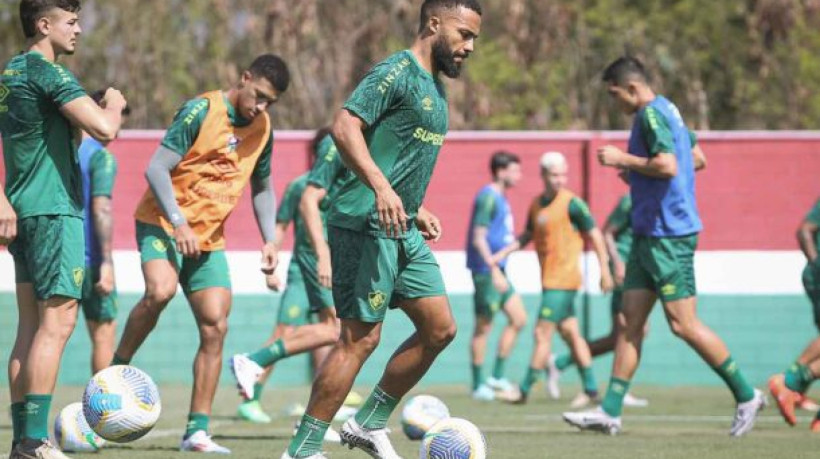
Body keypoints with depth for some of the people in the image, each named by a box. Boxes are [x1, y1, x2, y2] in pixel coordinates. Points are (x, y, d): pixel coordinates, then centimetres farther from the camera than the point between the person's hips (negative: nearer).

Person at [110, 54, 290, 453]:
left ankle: (197, 431, 0)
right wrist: (179, 224, -25)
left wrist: (269, 240, 7)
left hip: (209, 238, 6)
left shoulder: (262, 130, 7)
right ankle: (116, 369, -13)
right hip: (163, 224, -6)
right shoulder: (201, 111, -13)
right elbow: (156, 168, -17)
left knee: (215, 327, -4)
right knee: (160, 290, -34)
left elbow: (261, 188, 21)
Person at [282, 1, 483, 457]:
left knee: (440, 328, 6)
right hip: (364, 225, -10)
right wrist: (381, 188, -31)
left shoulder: (435, 88, 19)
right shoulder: (397, 72, -11)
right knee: (361, 337, -9)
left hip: (403, 231, 10)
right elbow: (345, 127, -22)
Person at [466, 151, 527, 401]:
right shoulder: (488, 197, -14)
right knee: (484, 326, -3)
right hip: (487, 270, -10)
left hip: (498, 270, 10)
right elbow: (478, 238, -19)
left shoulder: (500, 198, 15)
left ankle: (497, 376, 13)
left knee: (518, 319, 8)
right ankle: (478, 385, 3)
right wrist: (494, 270, -23)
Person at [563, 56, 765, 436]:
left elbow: (667, 165, -26)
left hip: (668, 235, -10)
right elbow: (698, 159, 24)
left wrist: (623, 159, -14)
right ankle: (609, 412, 4)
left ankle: (747, 396, 2)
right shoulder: (667, 111, 16)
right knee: (630, 322, 6)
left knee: (683, 323, -7)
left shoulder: (652, 115, -14)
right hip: (651, 234, 10)